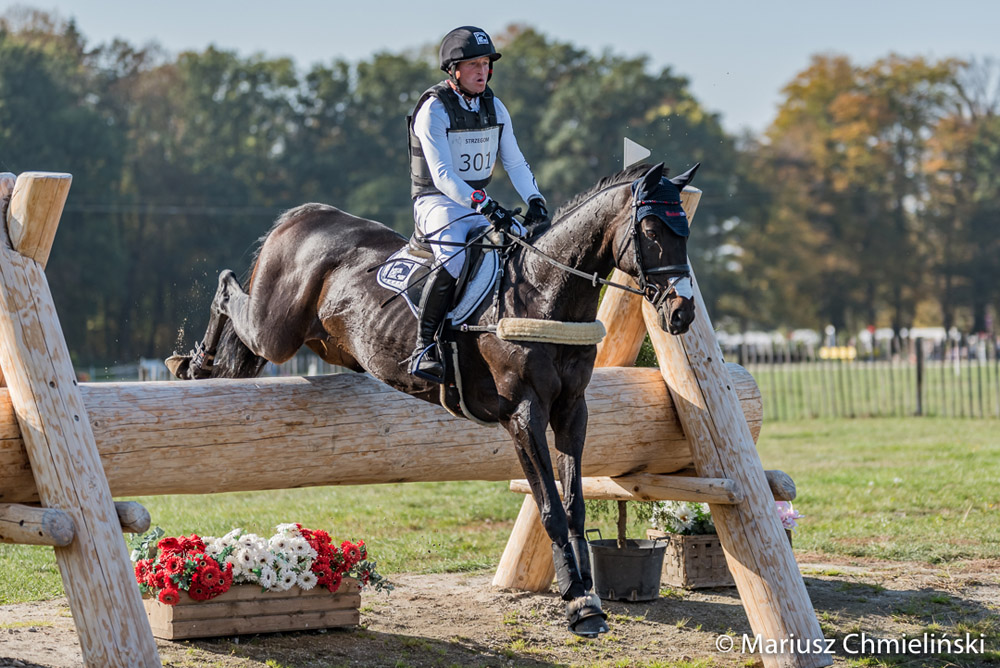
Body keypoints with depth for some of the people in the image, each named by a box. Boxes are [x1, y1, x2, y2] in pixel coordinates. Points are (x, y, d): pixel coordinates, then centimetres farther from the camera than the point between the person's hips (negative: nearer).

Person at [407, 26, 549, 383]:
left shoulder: (494, 107, 8)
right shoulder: (434, 109, -14)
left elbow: (514, 162, 8)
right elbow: (442, 175, -24)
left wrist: (535, 201, -11)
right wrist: (487, 208, -34)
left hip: (479, 201, 7)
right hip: (438, 202, -7)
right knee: (454, 260, -35)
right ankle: (424, 348, -25)